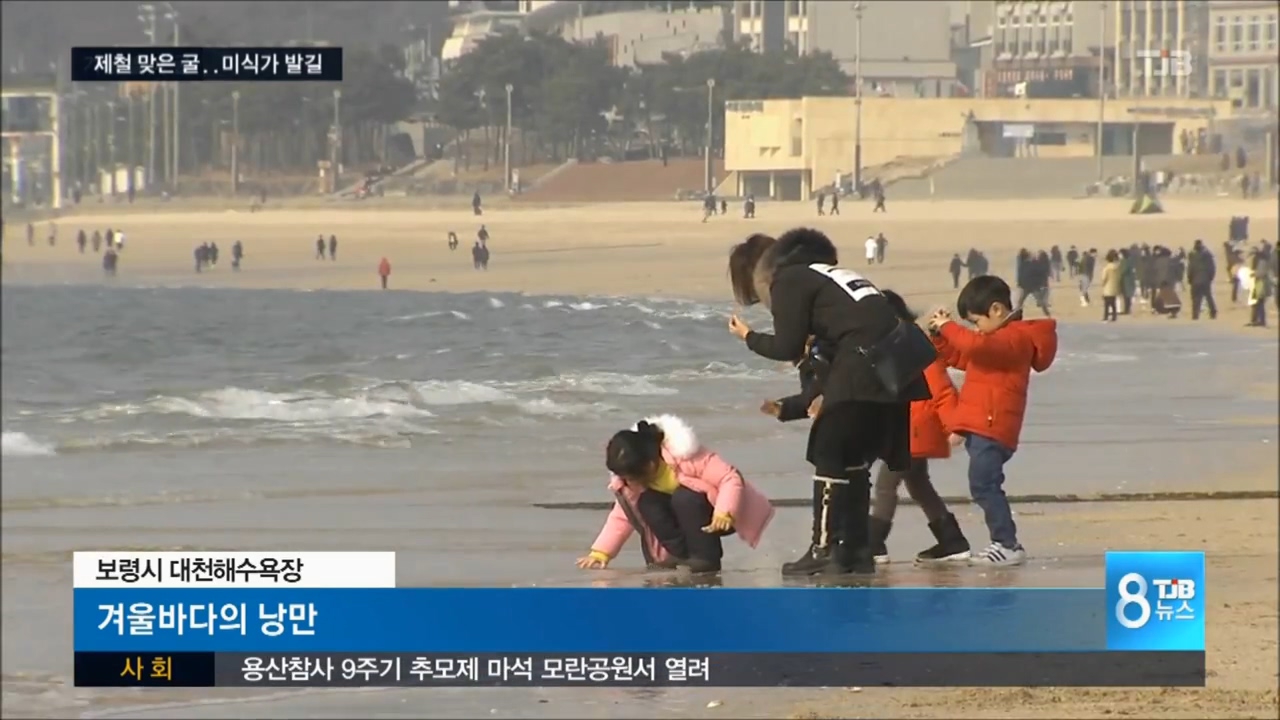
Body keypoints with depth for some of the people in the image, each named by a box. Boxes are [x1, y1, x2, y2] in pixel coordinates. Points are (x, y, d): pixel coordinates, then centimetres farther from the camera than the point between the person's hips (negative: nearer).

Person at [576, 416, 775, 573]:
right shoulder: (626, 478, -14)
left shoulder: (684, 457, -33)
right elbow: (621, 517, -5)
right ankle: (681, 555, -15)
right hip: (680, 514, 6)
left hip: (719, 518, -6)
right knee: (647, 504, -22)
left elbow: (732, 479, -31)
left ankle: (706, 557, -23)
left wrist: (724, 514, -45)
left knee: (684, 499, -36)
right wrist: (600, 553, -16)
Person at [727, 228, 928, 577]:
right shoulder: (823, 274, 27)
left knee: (830, 455, -1)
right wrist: (830, 393, 24)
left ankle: (826, 550, -4)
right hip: (898, 369, 9)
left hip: (866, 365, -8)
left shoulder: (788, 281, 1)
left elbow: (787, 347, -3)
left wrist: (749, 337, 14)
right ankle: (856, 552, 16)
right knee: (855, 460, 15)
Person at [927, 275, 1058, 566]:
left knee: (983, 486, -13)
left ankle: (1008, 545, -13)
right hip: (981, 427, 11)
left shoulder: (1015, 337, -12)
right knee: (985, 487, 13)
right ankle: (1004, 543, 16)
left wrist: (948, 326, -18)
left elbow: (977, 346, -30)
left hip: (991, 428, -11)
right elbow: (957, 357, 29)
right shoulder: (1000, 340, 21)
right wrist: (939, 334, 14)